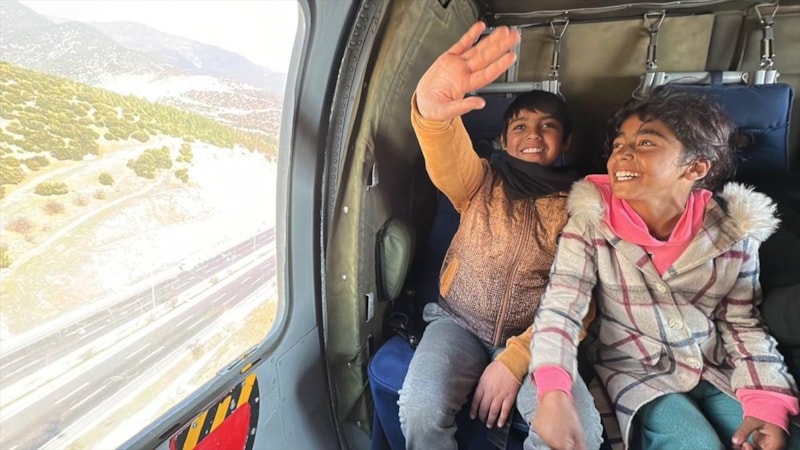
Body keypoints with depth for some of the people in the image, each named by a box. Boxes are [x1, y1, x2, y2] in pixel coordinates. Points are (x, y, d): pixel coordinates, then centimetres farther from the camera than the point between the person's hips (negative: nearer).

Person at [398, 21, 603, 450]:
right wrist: (431, 111, -49)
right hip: (460, 322, 0)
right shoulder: (482, 183, 0)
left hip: (531, 337, 1)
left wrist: (515, 360, -18)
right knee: (420, 409, -26)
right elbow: (448, 159, -24)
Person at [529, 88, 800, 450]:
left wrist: (767, 404, -10)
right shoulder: (591, 223, -15)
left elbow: (743, 326, 3)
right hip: (635, 374, -3)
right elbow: (559, 310, -22)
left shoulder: (734, 231, -6)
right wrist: (553, 393, -36)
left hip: (715, 373, 4)